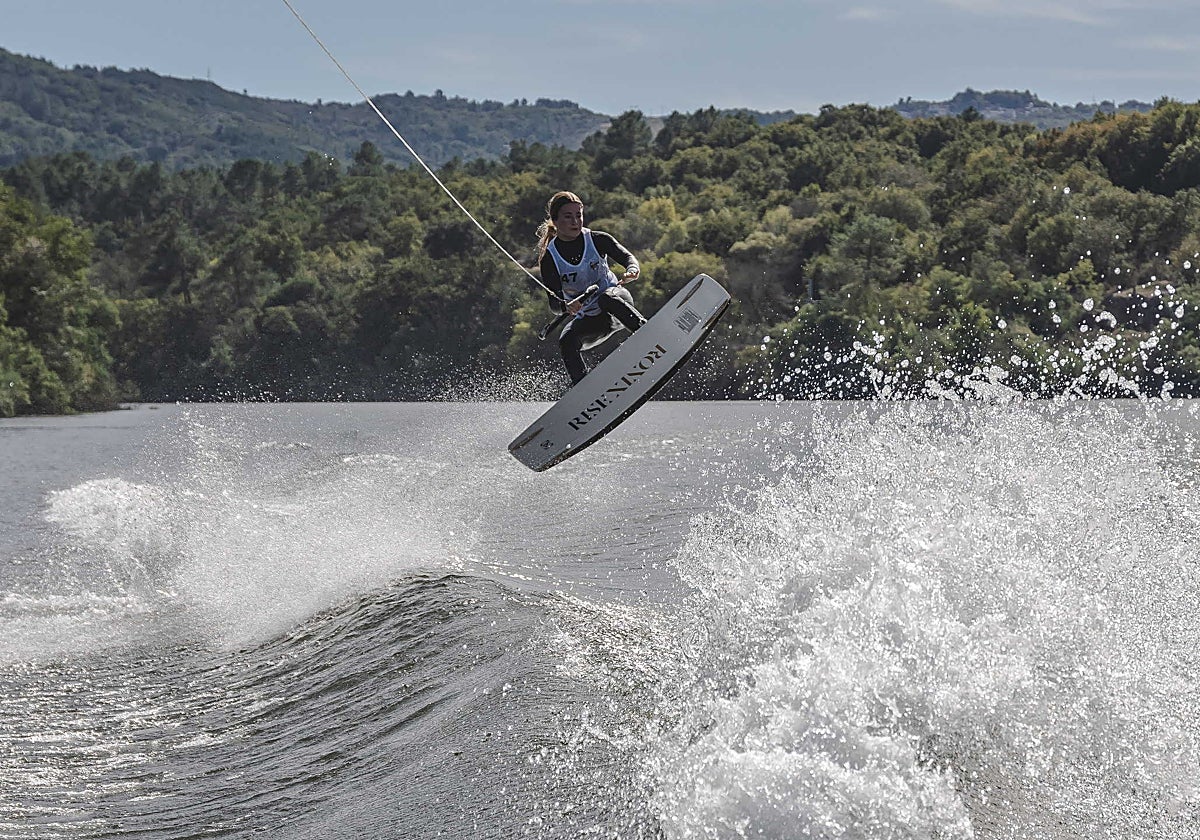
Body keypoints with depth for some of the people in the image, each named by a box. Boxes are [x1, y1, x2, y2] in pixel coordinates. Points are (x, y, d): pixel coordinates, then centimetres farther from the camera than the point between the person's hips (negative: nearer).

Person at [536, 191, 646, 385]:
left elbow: (627, 257, -9)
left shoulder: (597, 240, -4)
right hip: (588, 319, 1)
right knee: (567, 341, -29)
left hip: (617, 302, -1)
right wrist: (566, 306, -36)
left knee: (605, 298, -36)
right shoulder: (550, 259, -7)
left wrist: (632, 270, -34)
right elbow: (553, 305, -11)